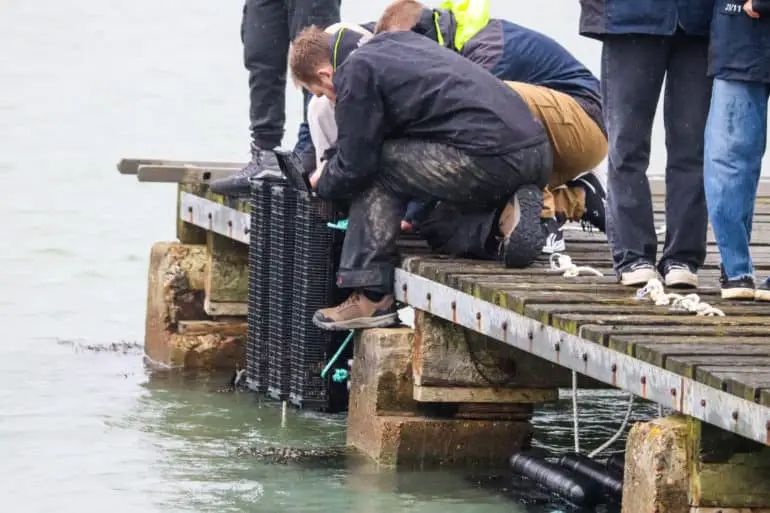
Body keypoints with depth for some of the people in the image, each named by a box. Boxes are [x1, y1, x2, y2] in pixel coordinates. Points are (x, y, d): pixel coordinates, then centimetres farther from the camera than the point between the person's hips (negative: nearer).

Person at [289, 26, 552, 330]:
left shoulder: (356, 70, 0)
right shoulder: (397, 43, 26)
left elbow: (355, 166, 1)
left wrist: (323, 184, 22)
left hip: (490, 156, -9)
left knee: (378, 169, 6)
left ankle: (371, 296, 2)